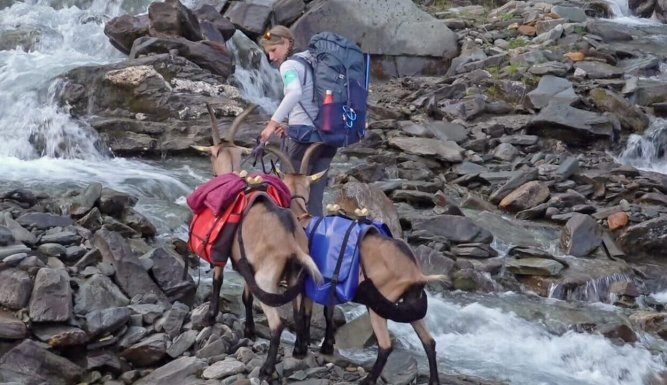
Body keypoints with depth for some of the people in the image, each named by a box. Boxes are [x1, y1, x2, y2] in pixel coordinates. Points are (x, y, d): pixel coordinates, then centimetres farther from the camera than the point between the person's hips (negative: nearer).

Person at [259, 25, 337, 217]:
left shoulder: (289, 65, -6)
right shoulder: (312, 62, 19)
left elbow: (295, 93, -27)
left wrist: (273, 122, -28)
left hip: (306, 137, -8)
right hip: (328, 136, 8)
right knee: (314, 200, 10)